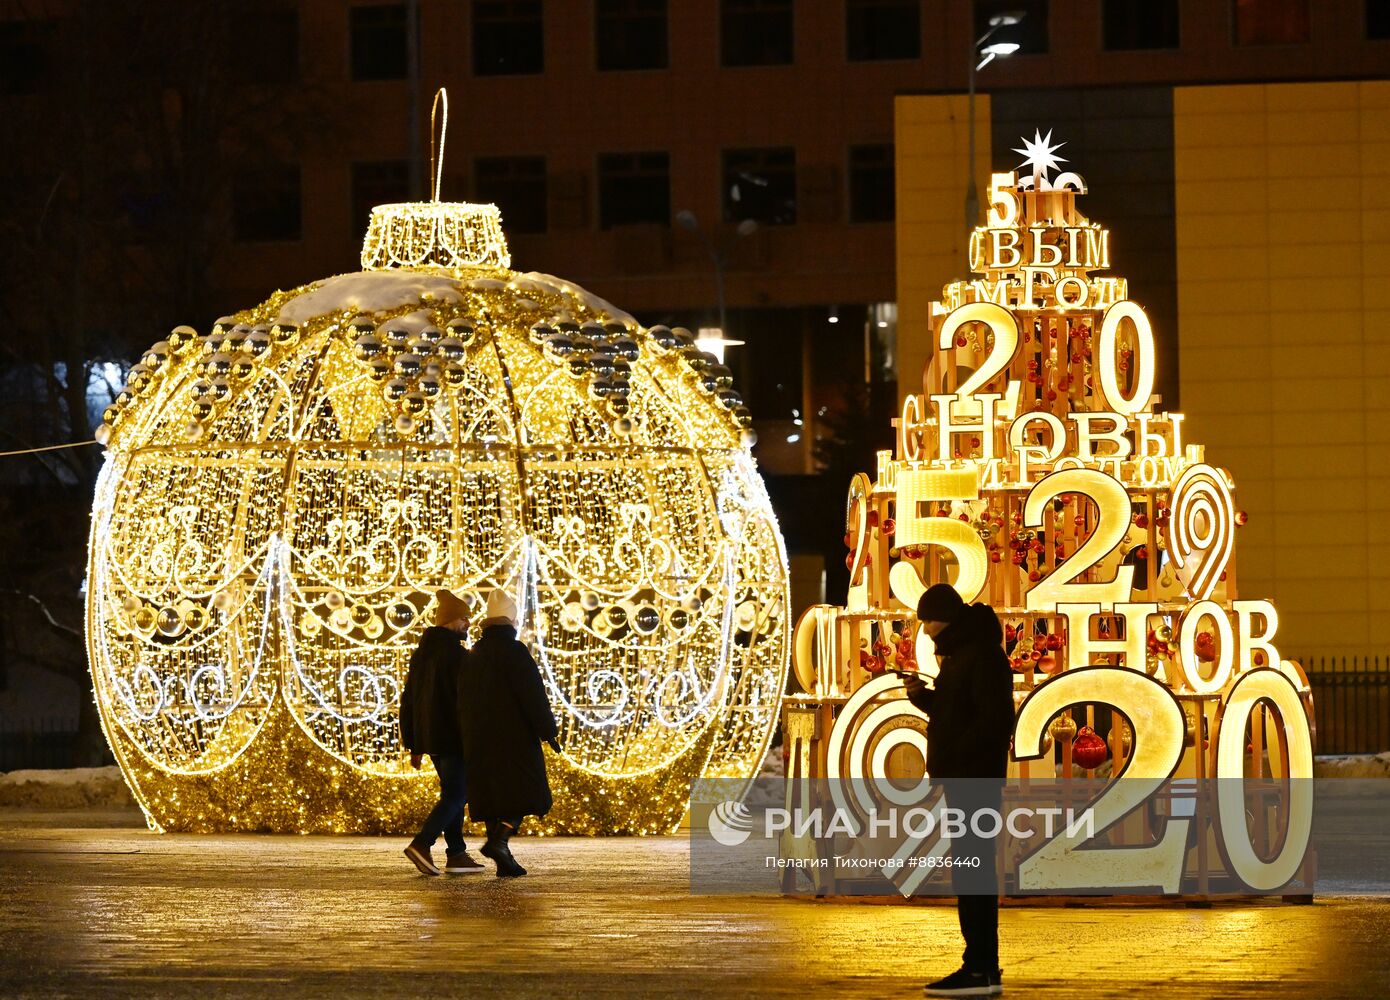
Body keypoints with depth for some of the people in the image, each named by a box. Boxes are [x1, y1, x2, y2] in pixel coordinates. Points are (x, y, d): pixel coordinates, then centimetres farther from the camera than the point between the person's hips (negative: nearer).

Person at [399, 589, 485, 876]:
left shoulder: (421, 653, 13)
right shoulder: (457, 654, -13)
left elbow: (408, 701, 16)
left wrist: (414, 746, 19)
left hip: (430, 737, 8)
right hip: (454, 738, -8)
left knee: (454, 793, 14)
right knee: (456, 795, -7)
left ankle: (456, 855, 13)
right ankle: (421, 844, -21)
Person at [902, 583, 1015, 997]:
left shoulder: (983, 656, -14)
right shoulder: (960, 653, 18)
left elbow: (996, 718, -21)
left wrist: (950, 757, -22)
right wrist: (922, 696, 6)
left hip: (975, 778, -11)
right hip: (963, 778, 11)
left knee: (970, 872, -11)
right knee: (972, 871, 12)